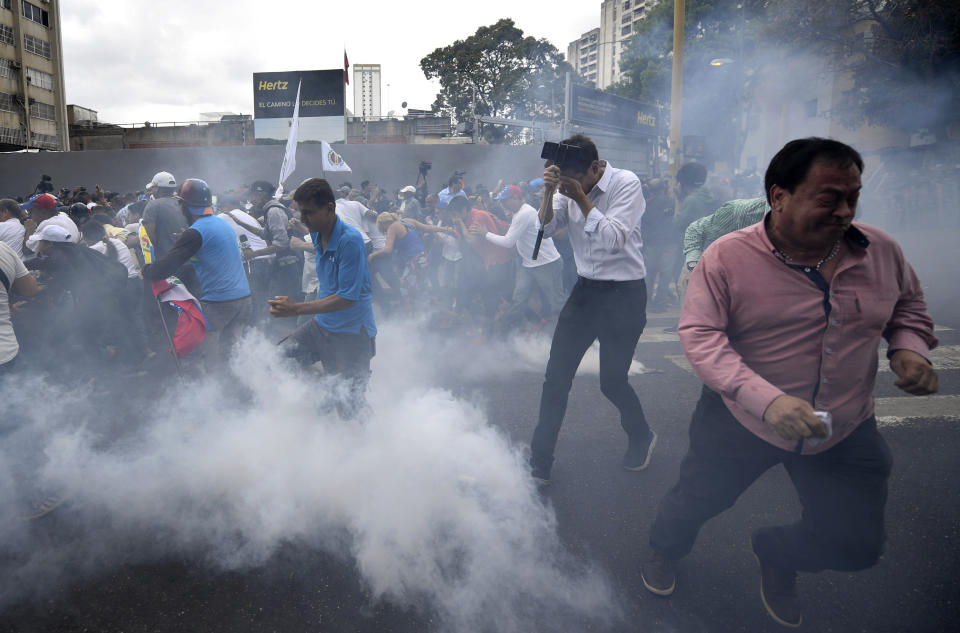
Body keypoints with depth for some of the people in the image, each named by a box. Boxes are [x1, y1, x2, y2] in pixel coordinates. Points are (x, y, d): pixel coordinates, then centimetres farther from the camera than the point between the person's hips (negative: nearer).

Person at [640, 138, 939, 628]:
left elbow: (907, 306, 13)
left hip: (846, 429, 4)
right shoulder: (727, 256, -18)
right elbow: (699, 334, -22)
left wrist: (909, 347, -10)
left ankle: (777, 556, 45)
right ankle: (664, 551, 50)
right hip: (741, 419, -3)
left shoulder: (881, 251, -5)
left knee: (856, 544, 11)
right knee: (696, 500, 14)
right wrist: (765, 399, -34)